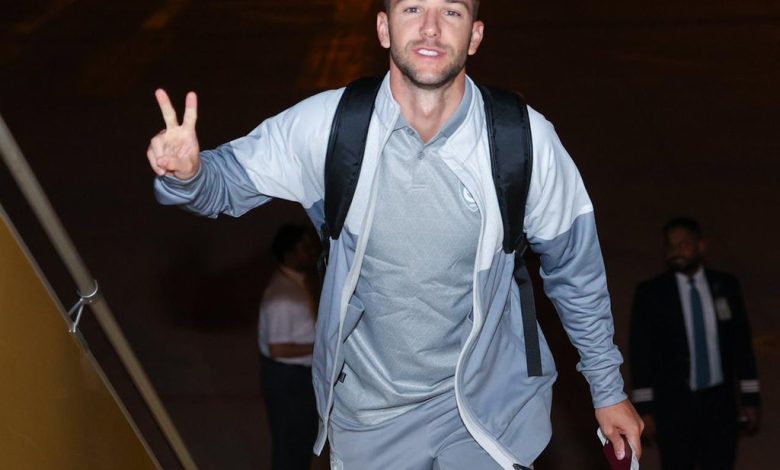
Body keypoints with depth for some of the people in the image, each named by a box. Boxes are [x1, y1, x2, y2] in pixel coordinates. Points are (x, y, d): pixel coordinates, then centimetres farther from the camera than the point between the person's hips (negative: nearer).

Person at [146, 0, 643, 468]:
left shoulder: (527, 140, -16)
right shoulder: (325, 125, -15)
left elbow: (575, 272, -2)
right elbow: (229, 180, -2)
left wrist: (608, 390, 7)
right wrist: (188, 172, -27)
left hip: (486, 406, -1)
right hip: (365, 417, 1)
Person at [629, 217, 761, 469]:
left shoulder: (726, 286, 3)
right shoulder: (650, 293, -4)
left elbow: (741, 344, 7)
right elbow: (641, 352, -4)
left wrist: (750, 399, 5)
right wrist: (644, 409, -8)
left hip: (719, 402, 2)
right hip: (673, 405, -2)